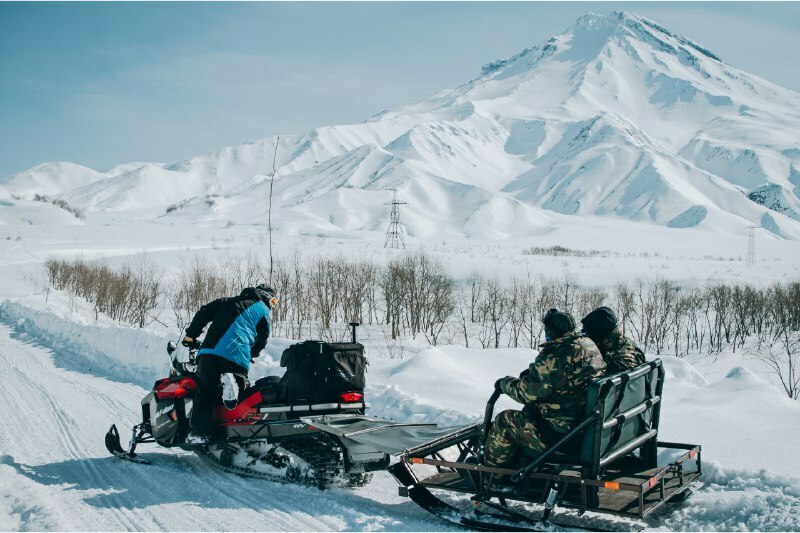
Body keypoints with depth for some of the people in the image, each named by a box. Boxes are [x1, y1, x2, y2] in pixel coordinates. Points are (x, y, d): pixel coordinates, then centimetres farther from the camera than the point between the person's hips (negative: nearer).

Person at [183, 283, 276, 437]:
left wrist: (191, 335, 27)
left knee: (203, 395, 5)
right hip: (237, 359, -4)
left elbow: (204, 312, 22)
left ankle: (199, 433, -3)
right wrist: (250, 355, 31)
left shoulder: (227, 302, 30)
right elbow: (262, 341, 15)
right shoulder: (263, 311, 17)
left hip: (208, 352, 4)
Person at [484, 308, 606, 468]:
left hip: (560, 433, -9)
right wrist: (534, 372, 18)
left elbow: (529, 393, -20)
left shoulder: (552, 357, -25)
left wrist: (505, 383, -1)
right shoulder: (589, 345, 3)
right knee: (529, 411, 30)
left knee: (503, 422, 7)